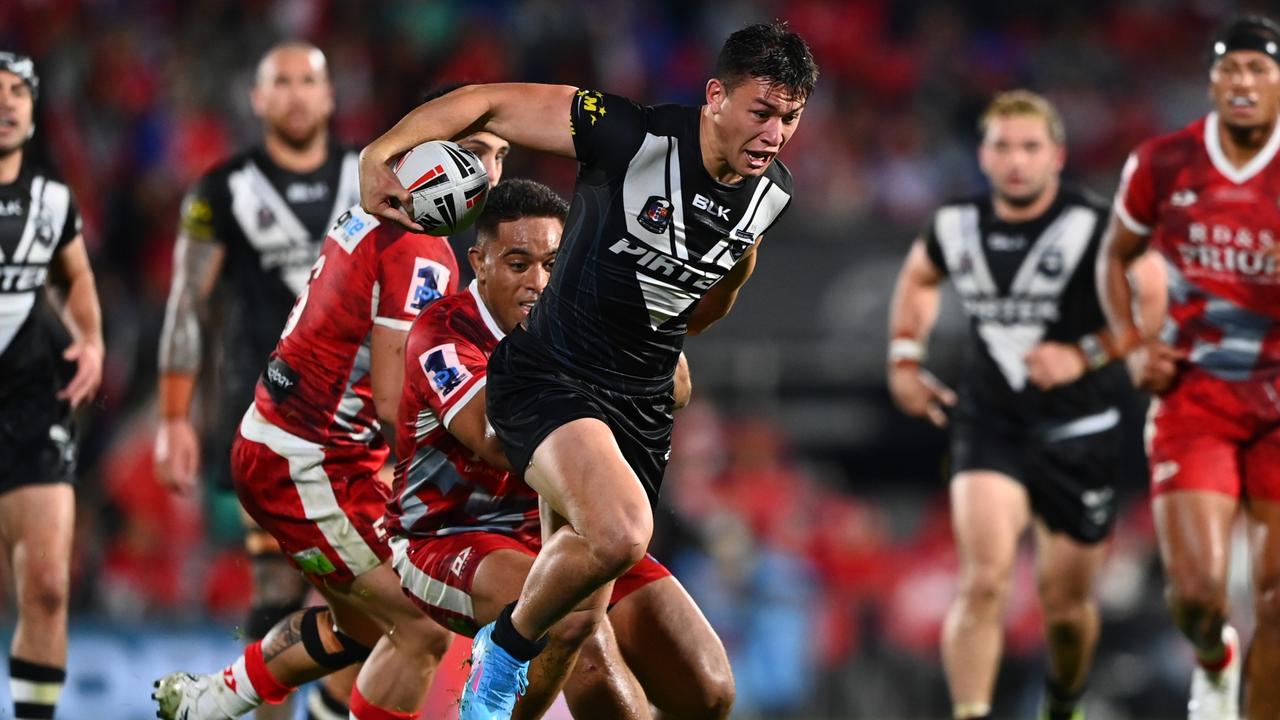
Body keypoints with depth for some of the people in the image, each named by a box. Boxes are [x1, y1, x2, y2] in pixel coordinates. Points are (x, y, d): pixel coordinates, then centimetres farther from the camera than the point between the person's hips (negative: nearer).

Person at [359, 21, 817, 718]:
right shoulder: (630, 135, -20)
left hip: (643, 405, 6)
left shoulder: (772, 195, -1)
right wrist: (379, 153, -26)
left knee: (576, 627, 7)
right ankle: (507, 644, -6)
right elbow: (485, 103, -16)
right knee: (622, 532, -32)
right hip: (549, 375, -6)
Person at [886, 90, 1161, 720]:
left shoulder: (1093, 230, -14)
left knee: (1065, 601, 12)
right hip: (990, 427, 1)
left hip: (1080, 434, -1)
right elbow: (919, 276, 23)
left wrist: (1084, 355, -20)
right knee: (985, 579, -20)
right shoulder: (957, 228, 0)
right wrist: (904, 357, 16)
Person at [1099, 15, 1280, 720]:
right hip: (1192, 397, 0)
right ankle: (1213, 661, 26)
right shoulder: (1162, 166, -1)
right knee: (1197, 590, -10)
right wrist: (1133, 346, 1)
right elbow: (1114, 259, 16)